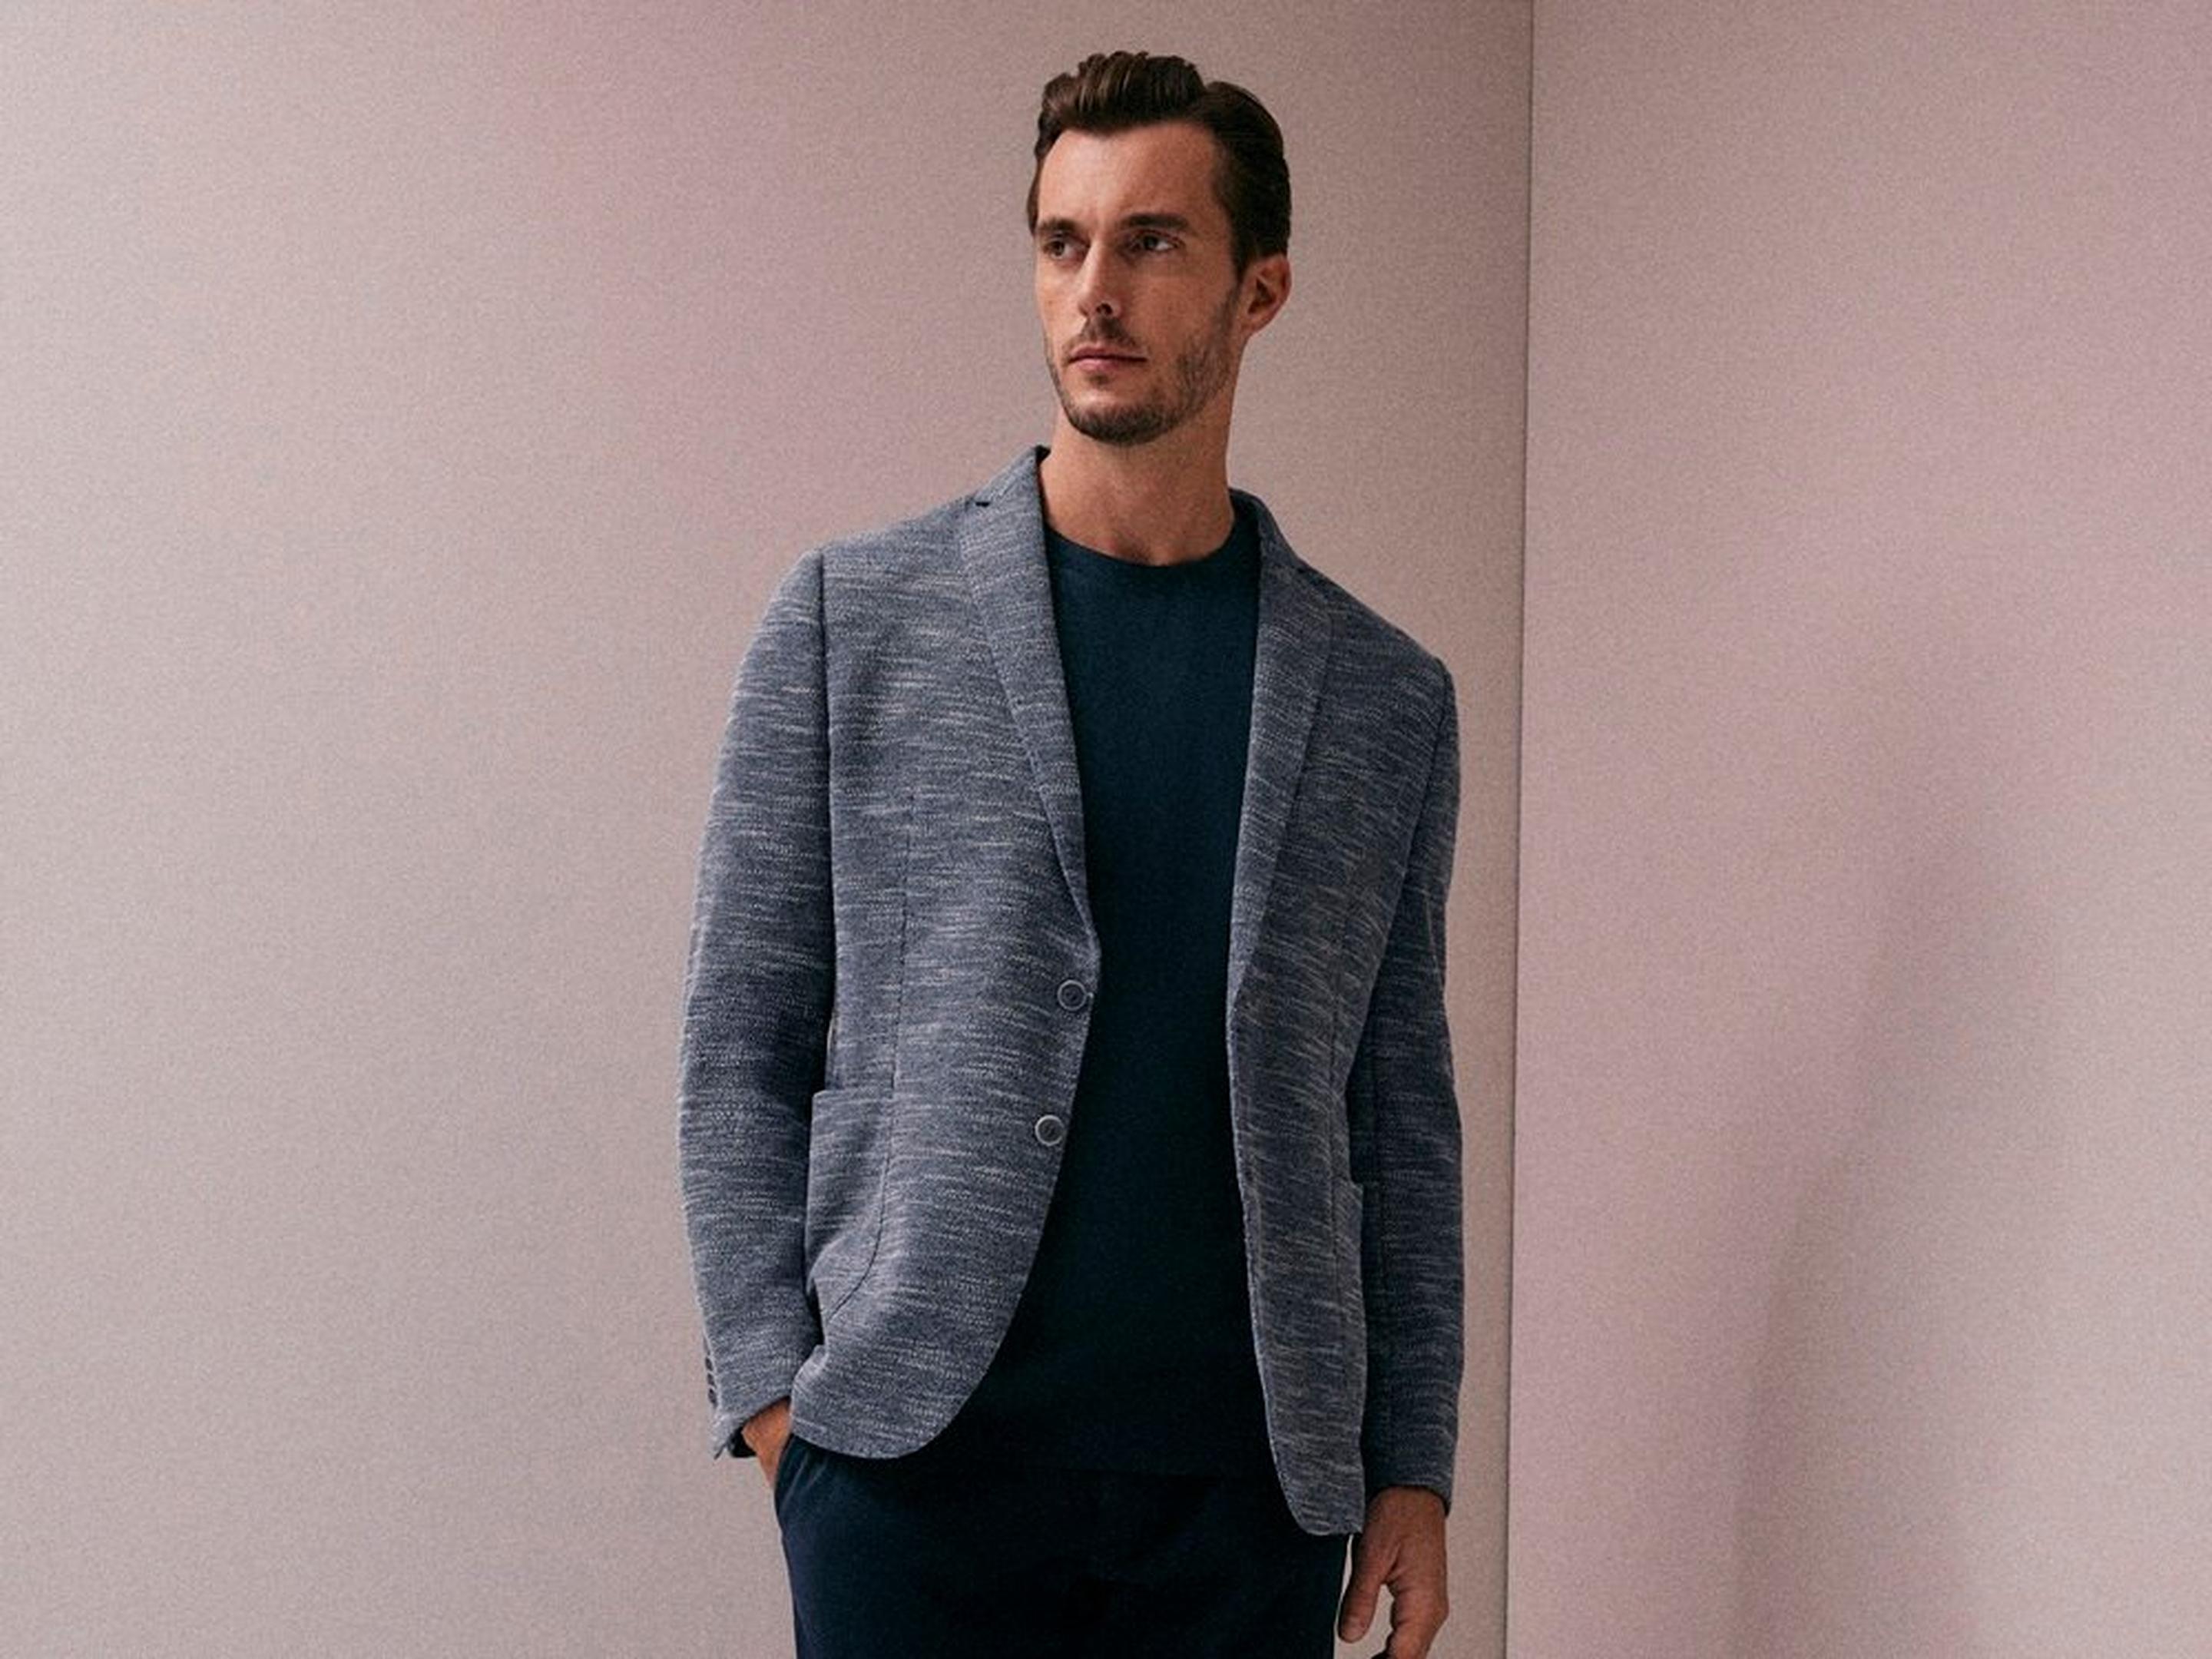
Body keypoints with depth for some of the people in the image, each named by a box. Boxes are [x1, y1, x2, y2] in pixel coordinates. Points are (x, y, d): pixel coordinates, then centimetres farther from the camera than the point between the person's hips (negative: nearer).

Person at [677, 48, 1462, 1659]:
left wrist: (1415, 1464, 6)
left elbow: (1403, 1116, 10)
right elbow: (739, 1043, 2)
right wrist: (769, 1387, -5)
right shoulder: (849, 621, 2)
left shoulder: (1387, 697, 8)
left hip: (1249, 1476, 2)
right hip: (920, 1460, -2)